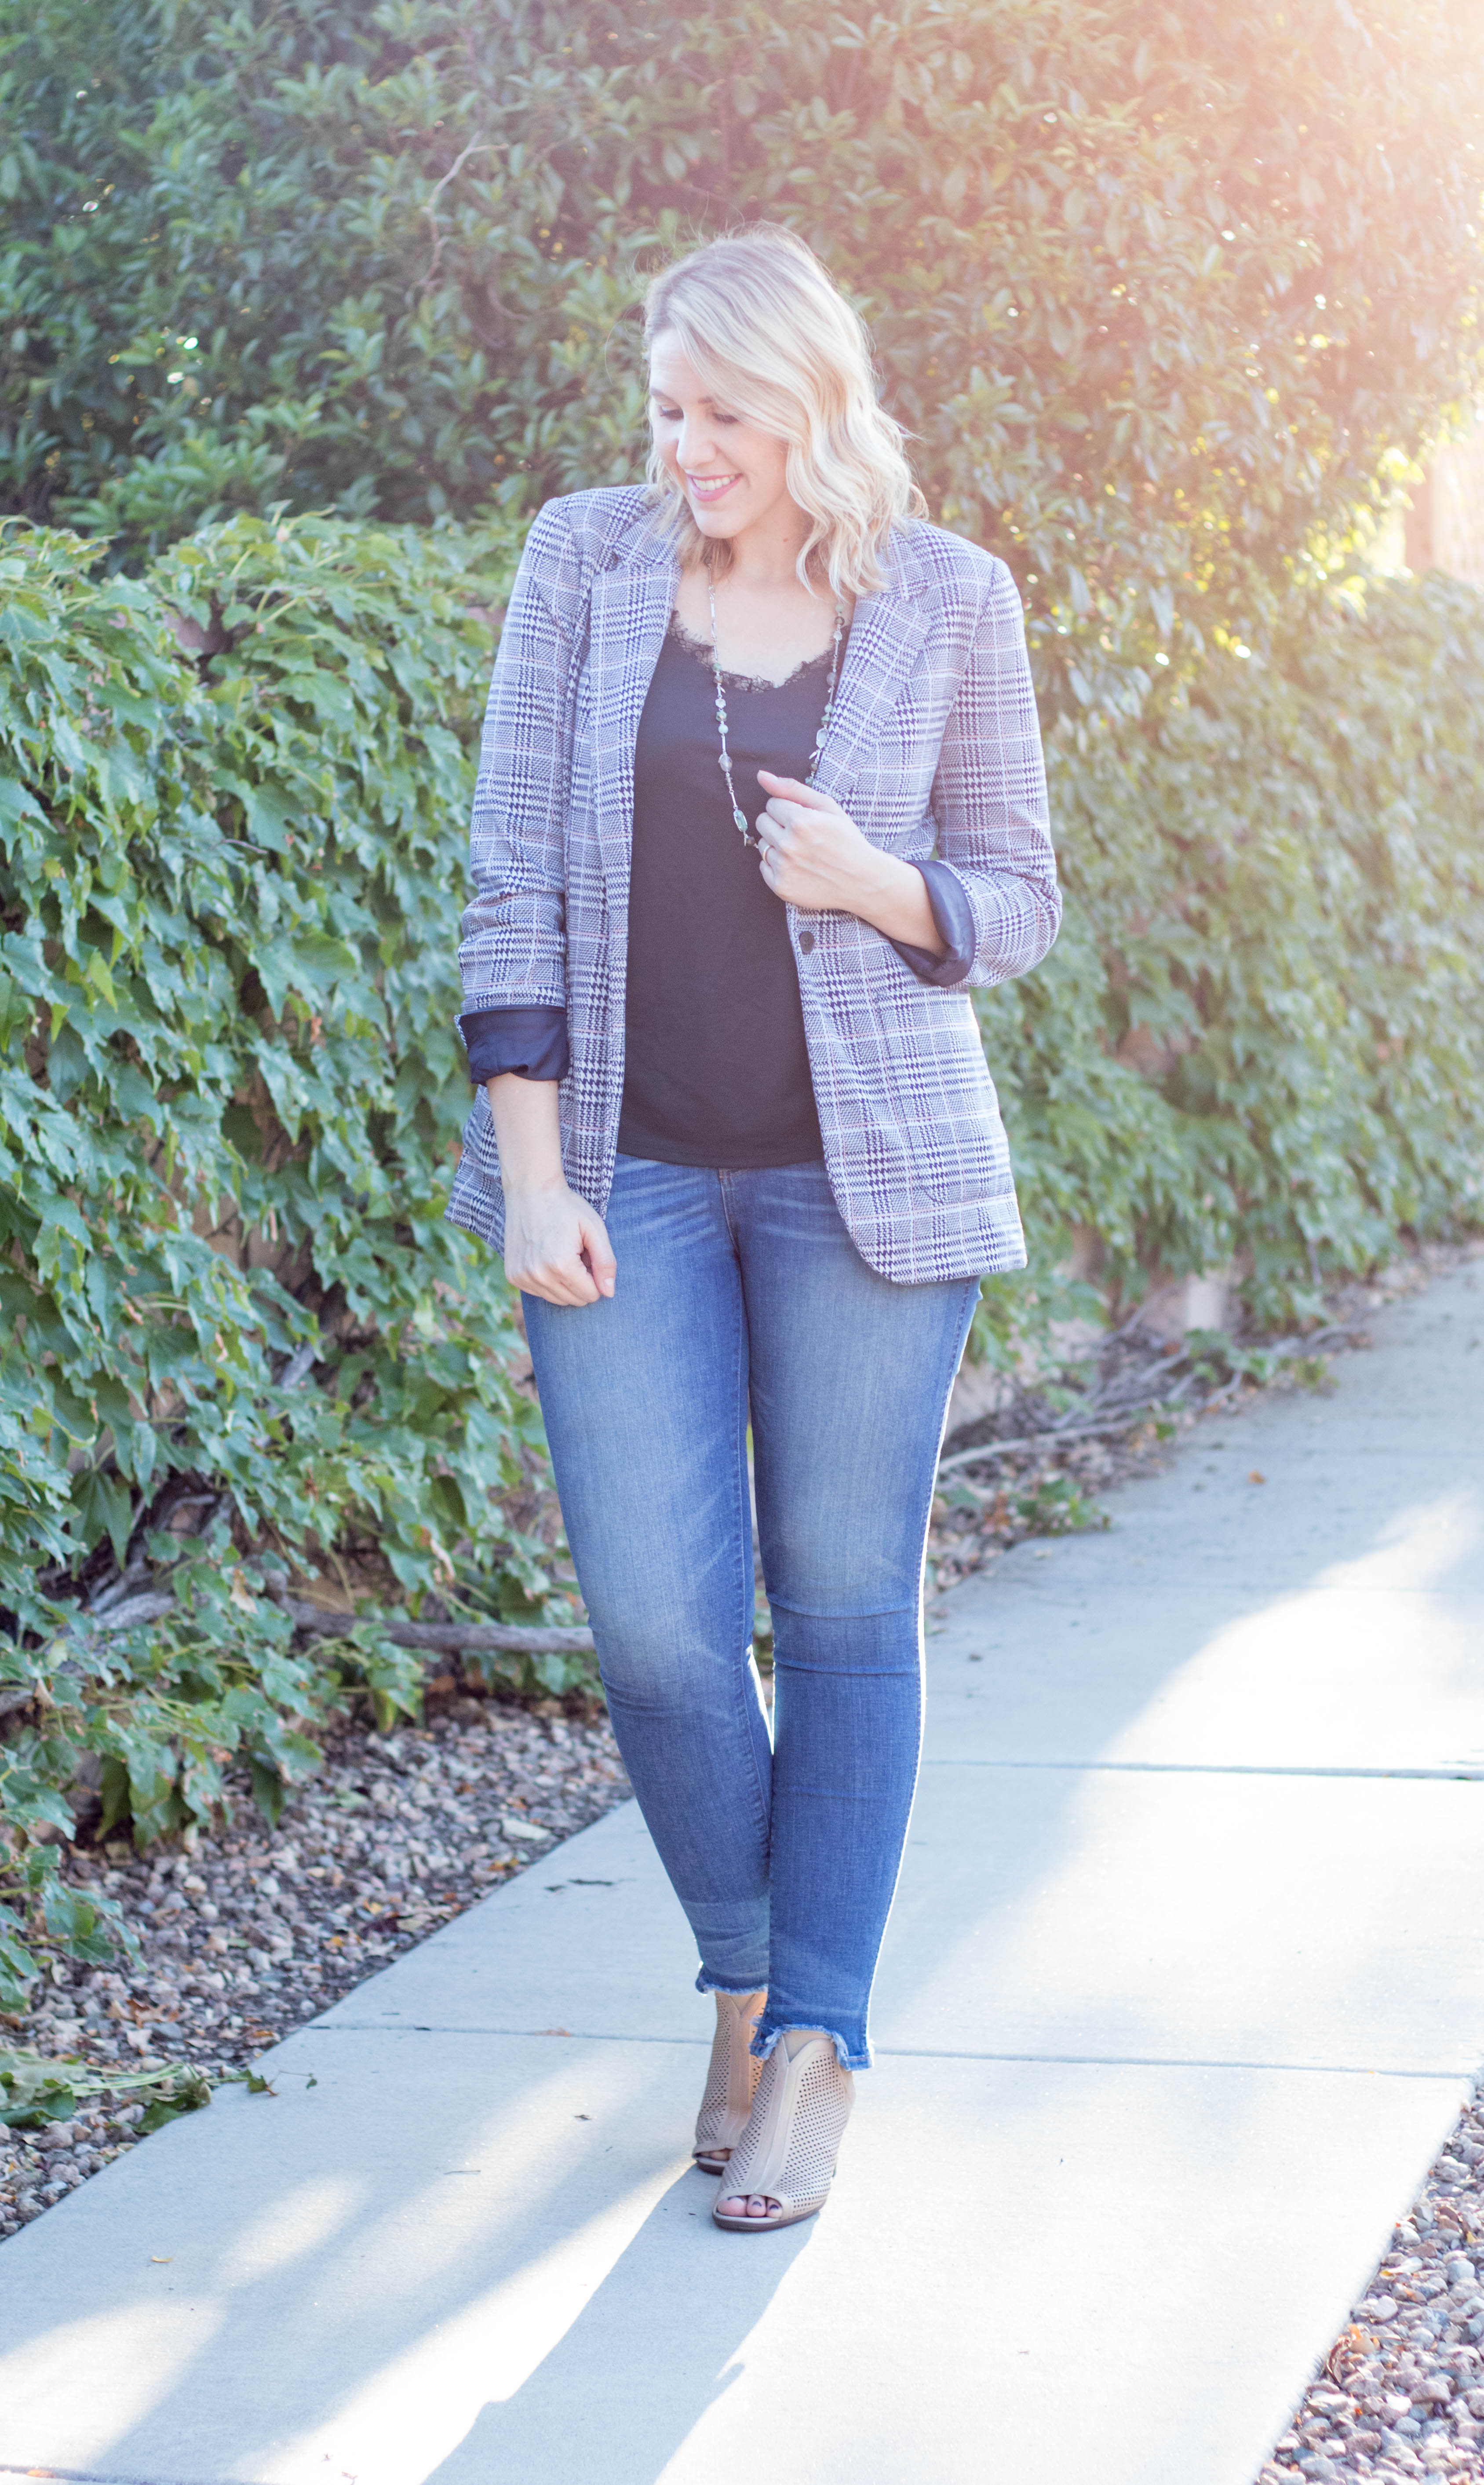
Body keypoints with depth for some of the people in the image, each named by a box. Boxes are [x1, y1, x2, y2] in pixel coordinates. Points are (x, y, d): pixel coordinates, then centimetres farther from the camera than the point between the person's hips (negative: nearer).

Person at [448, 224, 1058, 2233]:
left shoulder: (950, 602, -1)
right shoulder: (585, 563, 1)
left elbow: (1018, 903, 7)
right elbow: (519, 882, -1)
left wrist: (874, 885, -16)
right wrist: (532, 1173, -9)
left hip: (863, 1167, 0)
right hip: (627, 1170, 1)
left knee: (845, 1603, 4)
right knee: (656, 1621, -2)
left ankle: (819, 2042, 16)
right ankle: (743, 1966, 23)